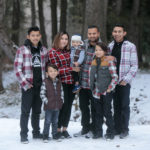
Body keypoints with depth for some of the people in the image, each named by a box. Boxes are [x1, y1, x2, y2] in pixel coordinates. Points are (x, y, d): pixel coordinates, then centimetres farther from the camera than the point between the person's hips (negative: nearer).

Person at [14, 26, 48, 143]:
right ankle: (24, 135, 3)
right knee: (26, 111, -2)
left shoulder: (44, 50, 10)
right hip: (28, 86, -5)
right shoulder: (22, 50, -5)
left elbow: (47, 67, 19)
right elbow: (17, 68, -8)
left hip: (40, 85, 5)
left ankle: (36, 132, 24)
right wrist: (25, 84, -12)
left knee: (37, 110, 13)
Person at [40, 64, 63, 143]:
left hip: (57, 106, 5)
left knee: (55, 121, 14)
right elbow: (42, 94, -10)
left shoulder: (59, 82, 7)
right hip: (48, 106, -5)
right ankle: (45, 136, 8)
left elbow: (61, 93, 15)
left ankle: (55, 135, 24)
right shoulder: (45, 82, -10)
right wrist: (46, 102, -15)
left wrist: (61, 102, 6)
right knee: (48, 121, 0)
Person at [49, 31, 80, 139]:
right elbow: (57, 70, -12)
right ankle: (58, 130, 6)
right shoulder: (53, 52, -5)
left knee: (69, 107, 8)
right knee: (62, 107, -5)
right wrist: (72, 69, -14)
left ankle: (65, 129, 18)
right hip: (61, 83, -5)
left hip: (71, 83, 6)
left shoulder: (68, 51, 12)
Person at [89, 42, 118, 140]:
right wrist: (92, 86, 11)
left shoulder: (109, 62, -10)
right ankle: (98, 132, 20)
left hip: (106, 93, -6)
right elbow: (91, 75, 19)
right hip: (96, 92, 6)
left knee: (107, 112, 0)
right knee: (98, 113, 12)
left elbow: (115, 77, -10)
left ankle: (110, 132, 10)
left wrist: (110, 88, -13)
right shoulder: (94, 62, 9)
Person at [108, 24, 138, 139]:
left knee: (124, 105, 0)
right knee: (116, 105, 9)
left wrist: (126, 79, -12)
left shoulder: (131, 46, -4)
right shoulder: (110, 46, 10)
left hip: (124, 82, -4)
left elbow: (134, 66, -5)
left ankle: (124, 129, 10)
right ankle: (117, 128, 17)